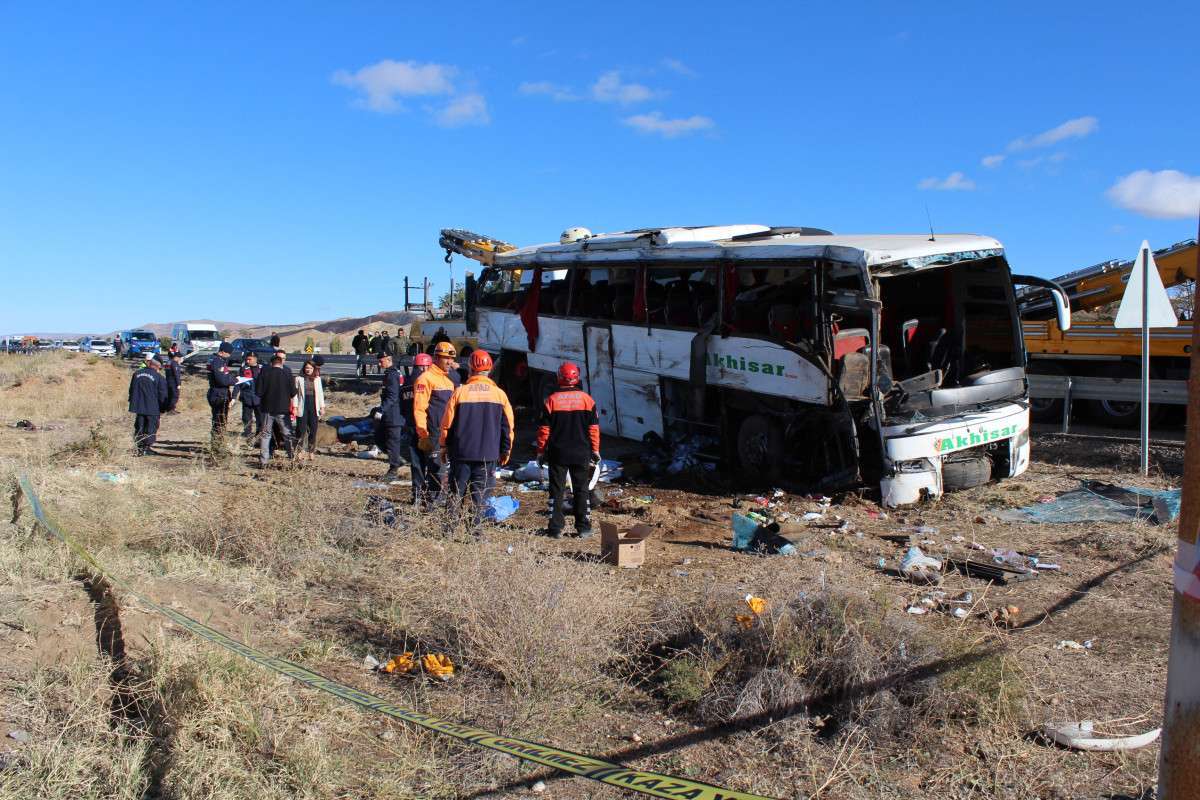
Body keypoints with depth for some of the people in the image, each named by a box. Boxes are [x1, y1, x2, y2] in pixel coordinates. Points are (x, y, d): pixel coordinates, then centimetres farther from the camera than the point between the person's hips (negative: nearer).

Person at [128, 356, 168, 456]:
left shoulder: (137, 374, 6)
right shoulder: (159, 378, -9)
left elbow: (131, 390, 14)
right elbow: (162, 395, -7)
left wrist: (133, 403, 22)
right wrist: (162, 408, 4)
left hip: (138, 407, 5)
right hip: (153, 408, -4)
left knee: (139, 428, 12)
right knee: (151, 428, 5)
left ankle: (138, 448, 13)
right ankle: (146, 448, 4)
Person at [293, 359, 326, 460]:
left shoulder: (317, 379, 9)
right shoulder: (299, 379, 2)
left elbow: (320, 393, 12)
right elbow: (296, 393, 1)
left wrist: (322, 407, 8)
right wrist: (295, 407, -6)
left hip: (314, 407, 2)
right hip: (302, 407, -2)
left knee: (313, 430, 4)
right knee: (301, 430, -2)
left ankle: (311, 452, 11)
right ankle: (301, 451, 6)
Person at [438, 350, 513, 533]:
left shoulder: (460, 392, -4)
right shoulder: (499, 394, 0)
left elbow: (447, 424, 1)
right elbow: (508, 426, 5)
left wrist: (444, 447, 13)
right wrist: (505, 451, 15)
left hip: (461, 452, 0)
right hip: (488, 454, 0)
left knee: (457, 492, 9)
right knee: (480, 493, 5)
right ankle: (475, 527, 3)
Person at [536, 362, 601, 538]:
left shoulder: (552, 400, -5)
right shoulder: (587, 399, -1)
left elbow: (544, 429, -3)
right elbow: (594, 428, 1)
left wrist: (541, 451, 5)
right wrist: (595, 451, 9)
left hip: (557, 454, -1)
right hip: (582, 454, 1)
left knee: (556, 491, 7)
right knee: (581, 490, 10)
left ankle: (556, 528, 6)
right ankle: (583, 528, 11)